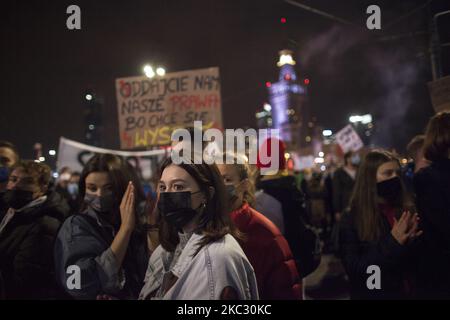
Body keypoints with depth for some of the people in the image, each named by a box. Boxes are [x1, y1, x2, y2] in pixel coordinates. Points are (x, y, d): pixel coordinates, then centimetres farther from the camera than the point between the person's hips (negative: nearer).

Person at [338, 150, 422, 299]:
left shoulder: (407, 211, -3)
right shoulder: (351, 219, -11)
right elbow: (353, 270, -18)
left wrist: (412, 242, -19)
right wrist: (391, 243, -24)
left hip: (409, 292, 3)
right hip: (373, 294, -3)